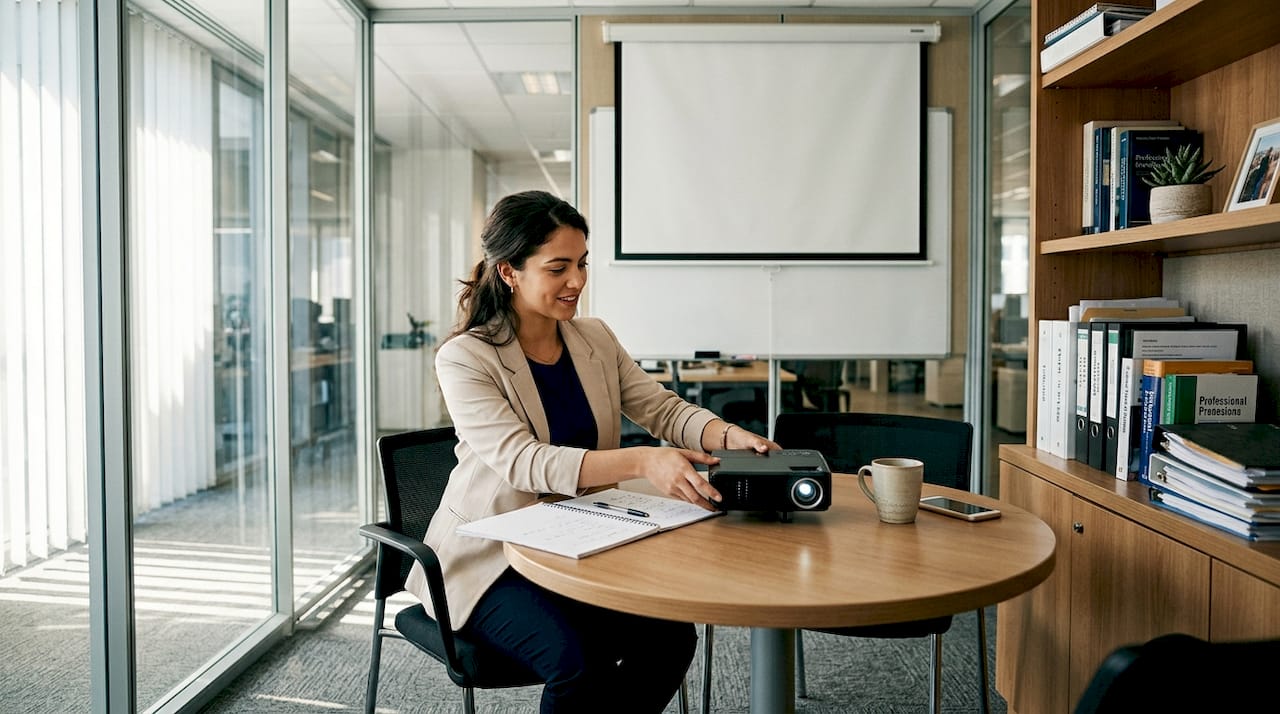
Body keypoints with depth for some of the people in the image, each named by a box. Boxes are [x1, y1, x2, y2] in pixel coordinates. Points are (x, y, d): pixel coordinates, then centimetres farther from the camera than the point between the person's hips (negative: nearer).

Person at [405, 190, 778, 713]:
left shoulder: (596, 339, 5)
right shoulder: (464, 358, -14)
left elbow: (662, 408, -1)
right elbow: (521, 461, -27)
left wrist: (730, 435, -23)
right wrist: (641, 462, -40)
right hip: (492, 556, -5)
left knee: (672, 637, -15)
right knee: (579, 660, -27)